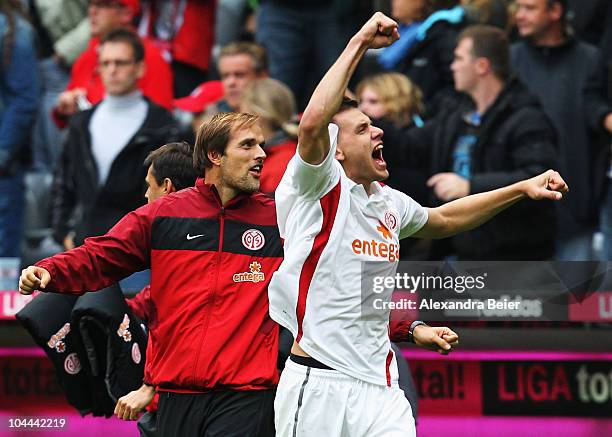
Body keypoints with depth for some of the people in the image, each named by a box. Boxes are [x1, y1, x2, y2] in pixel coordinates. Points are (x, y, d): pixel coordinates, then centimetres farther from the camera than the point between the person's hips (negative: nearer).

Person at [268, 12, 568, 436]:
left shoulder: (388, 202, 16)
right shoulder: (319, 187, -6)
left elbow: (444, 219, 37)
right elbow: (313, 122, -26)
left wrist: (522, 189, 31)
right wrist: (359, 44, -21)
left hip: (380, 386, 6)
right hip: (317, 385, -6)